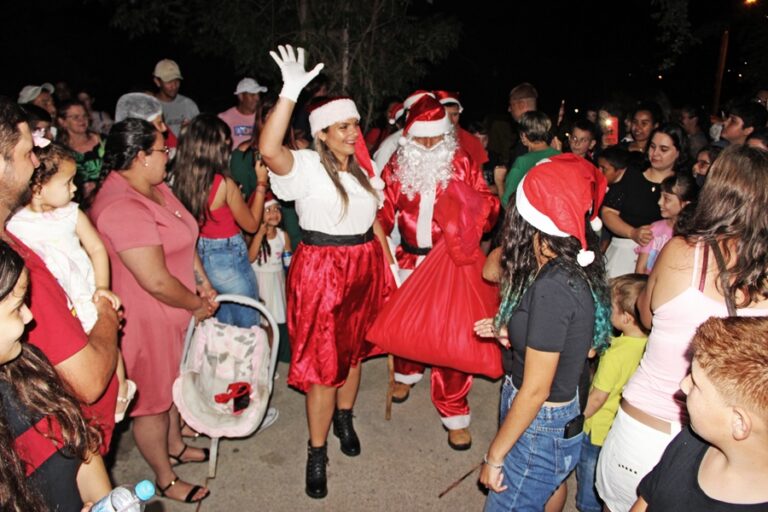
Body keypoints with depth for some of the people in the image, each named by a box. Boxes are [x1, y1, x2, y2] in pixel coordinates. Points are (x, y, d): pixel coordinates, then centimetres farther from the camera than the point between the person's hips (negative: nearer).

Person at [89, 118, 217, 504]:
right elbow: (157, 282, -28)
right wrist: (197, 305, -13)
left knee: (174, 382, 26)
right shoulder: (122, 208, -29)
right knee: (153, 399, 10)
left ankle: (175, 447, 50)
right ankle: (165, 480, 31)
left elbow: (183, 239, 13)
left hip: (174, 310, 9)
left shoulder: (154, 187, 3)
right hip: (145, 319, -9)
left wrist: (203, 284, 5)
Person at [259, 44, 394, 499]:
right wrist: (291, 92, -37)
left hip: (365, 267, 6)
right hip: (322, 269, -6)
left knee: (354, 348, 19)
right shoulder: (306, 166, -11)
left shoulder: (363, 169, 8)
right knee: (323, 360, 1)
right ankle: (317, 452, 19)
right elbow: (269, 149, -33)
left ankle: (344, 419, 43)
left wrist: (389, 268, 11)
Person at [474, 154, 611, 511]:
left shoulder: (552, 286, -28)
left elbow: (535, 390, -23)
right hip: (563, 417, 8)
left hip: (540, 430, -8)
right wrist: (507, 332, 1)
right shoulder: (578, 269, -2)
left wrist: (493, 456, -13)